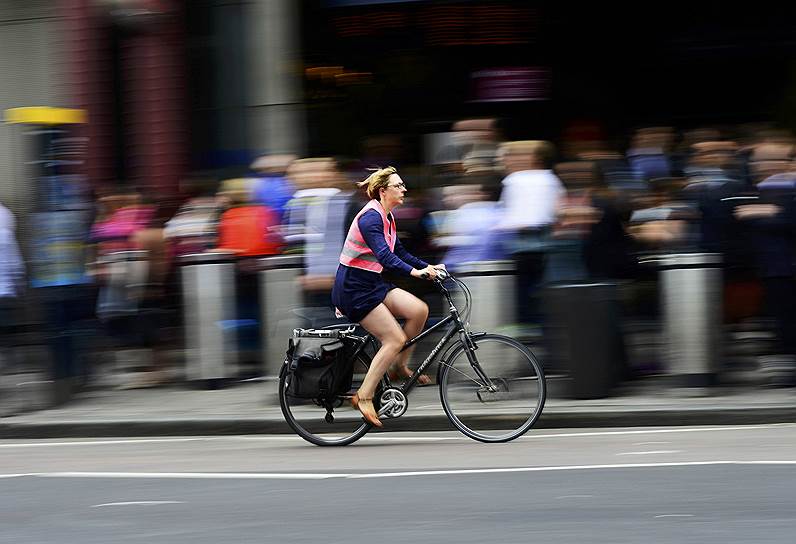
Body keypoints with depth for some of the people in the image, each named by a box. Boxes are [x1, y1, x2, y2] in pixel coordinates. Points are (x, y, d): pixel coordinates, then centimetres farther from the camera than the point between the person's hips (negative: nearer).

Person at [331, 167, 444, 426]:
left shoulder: (387, 218, 11)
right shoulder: (371, 217, -19)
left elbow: (399, 253, 19)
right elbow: (383, 255, -31)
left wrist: (428, 267, 8)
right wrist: (415, 271, -41)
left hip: (371, 284, 9)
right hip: (352, 288, -9)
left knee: (419, 310, -6)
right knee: (395, 338, -15)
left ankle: (400, 366, 8)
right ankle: (364, 397, -9)